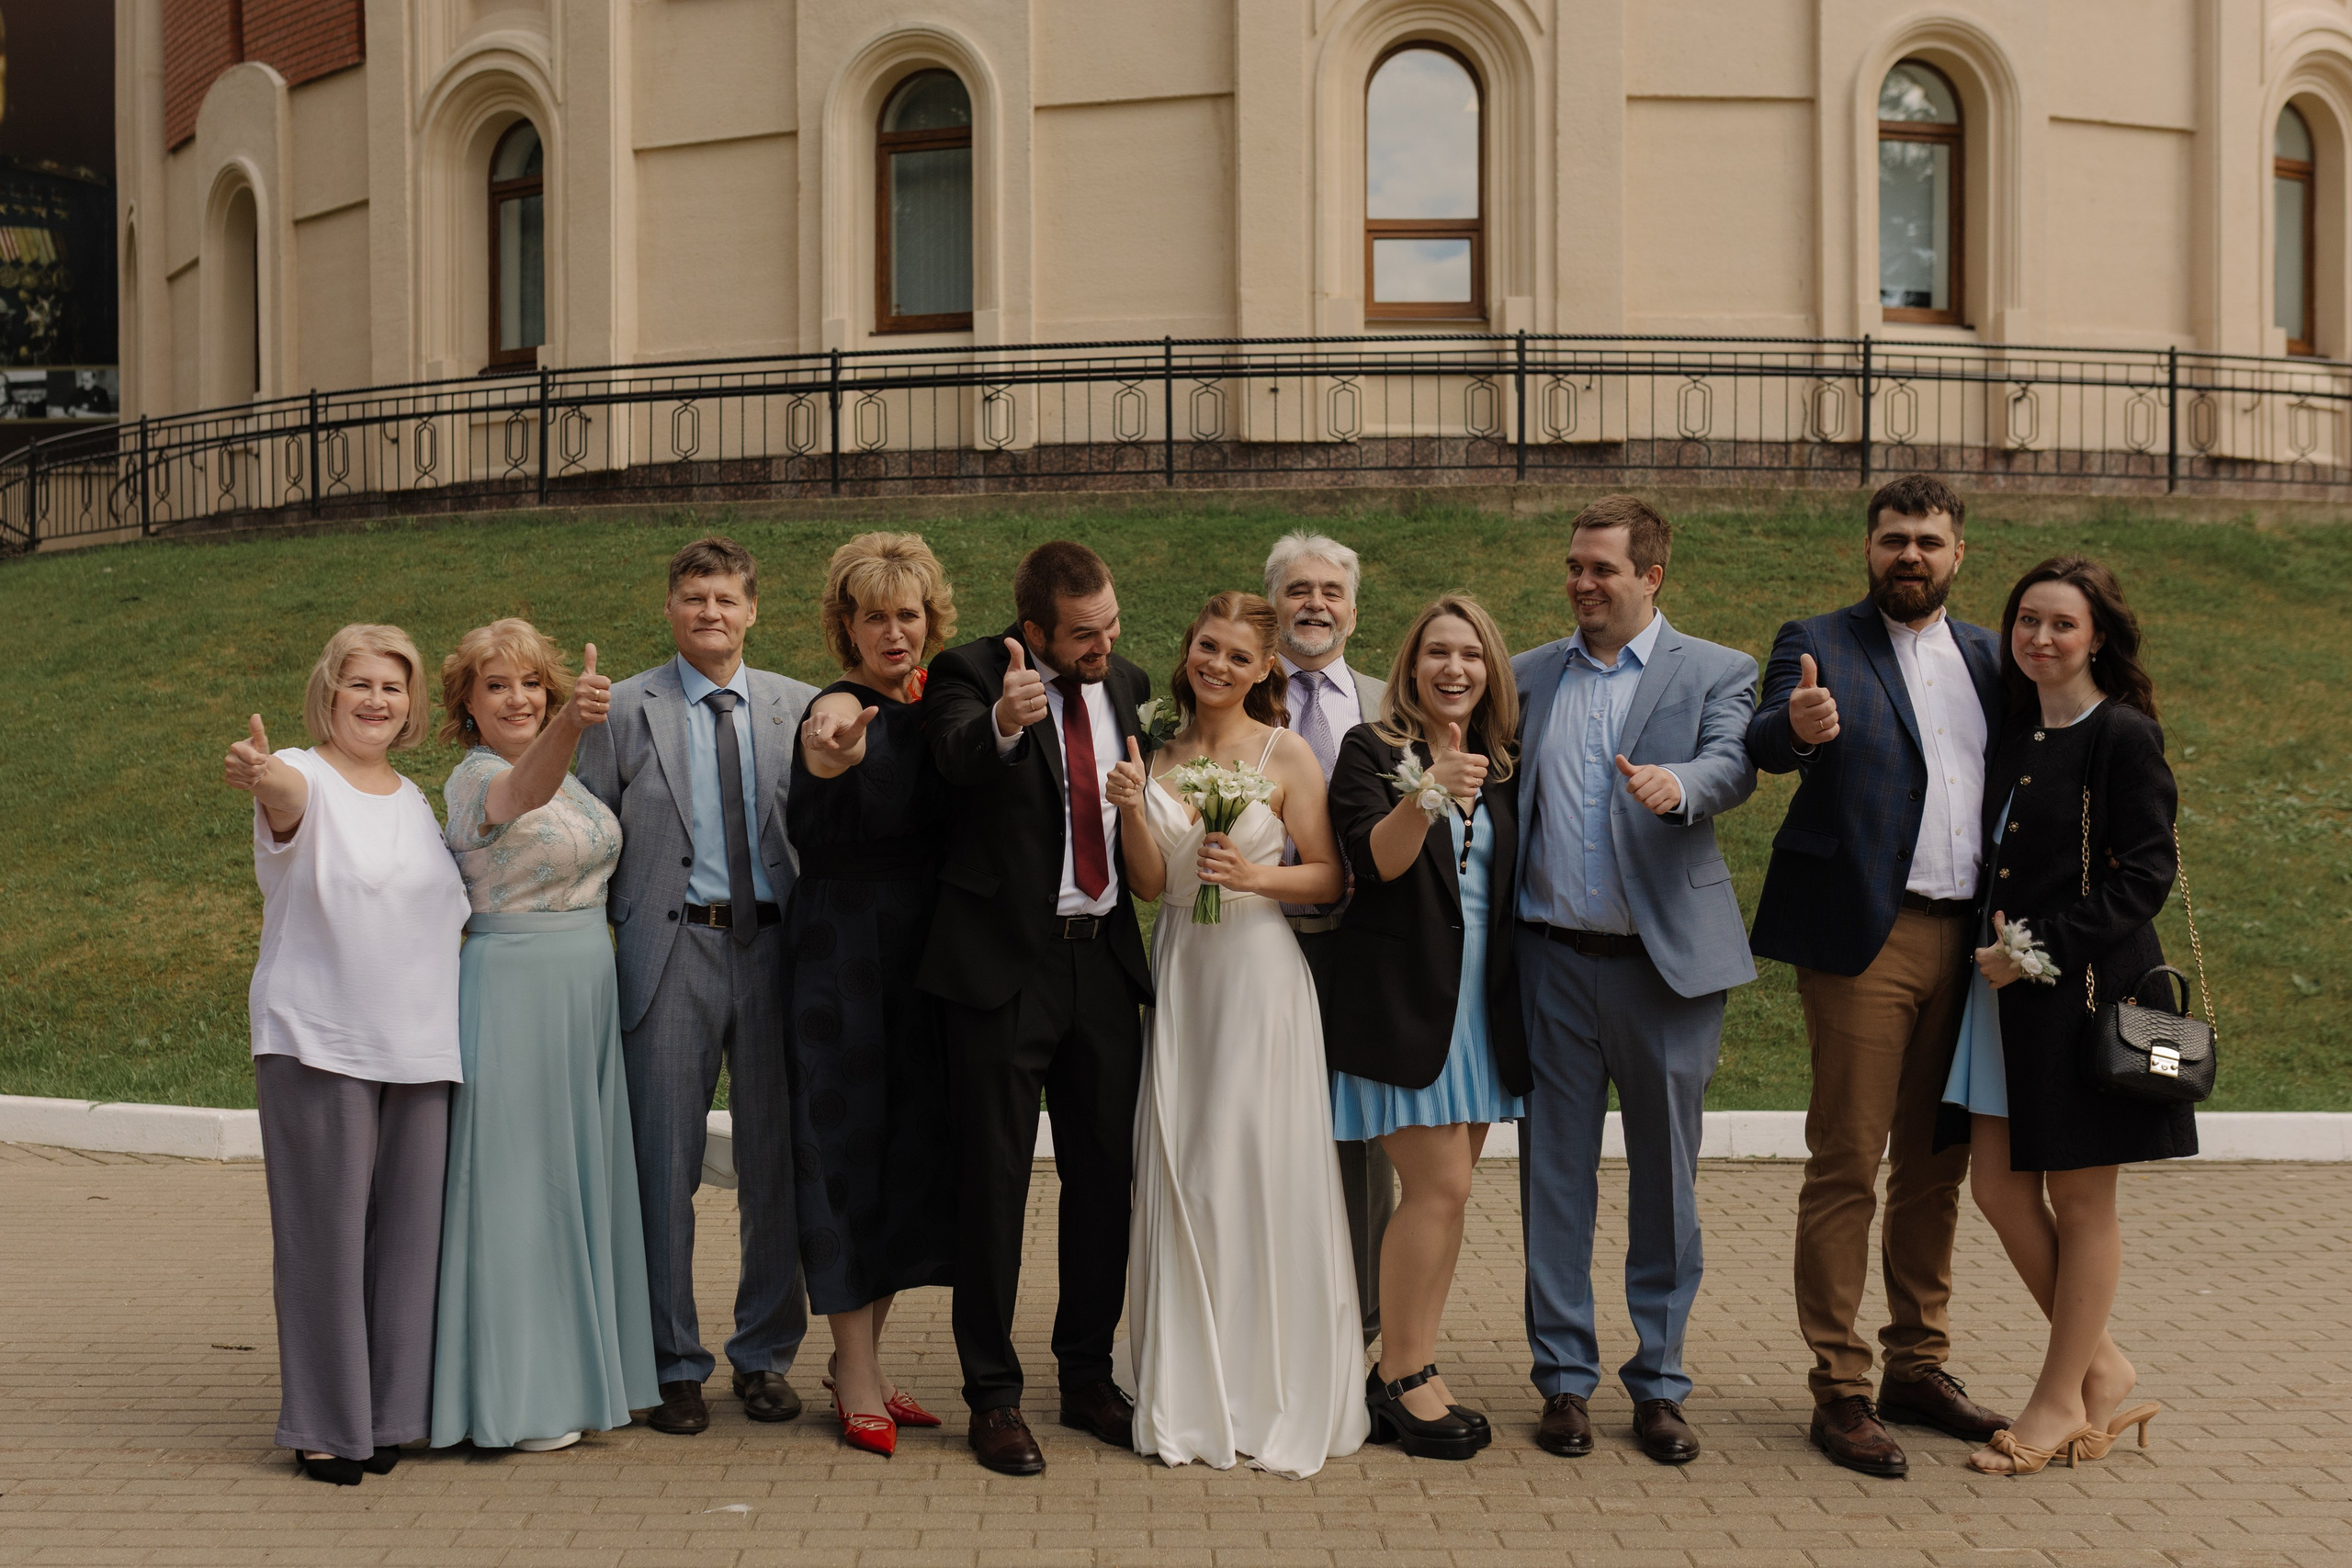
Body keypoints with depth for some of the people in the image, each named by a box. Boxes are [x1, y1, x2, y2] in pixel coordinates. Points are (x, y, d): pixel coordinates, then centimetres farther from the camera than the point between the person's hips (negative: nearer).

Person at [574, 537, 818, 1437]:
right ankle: (674, 1365, 15)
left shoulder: (799, 708, 9)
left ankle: (765, 1356, 21)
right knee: (665, 1166, 2)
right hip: (671, 952, -2)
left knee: (777, 1163, 6)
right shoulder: (623, 710, 4)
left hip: (776, 947, 2)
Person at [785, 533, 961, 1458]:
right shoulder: (843, 710, -12)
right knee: (848, 1147, 0)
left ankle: (861, 1354, 27)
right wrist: (832, 746, -59)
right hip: (847, 954, -7)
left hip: (923, 952, 7)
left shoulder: (931, 711, 9)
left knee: (911, 1147, 12)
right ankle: (857, 1380, 9)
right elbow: (829, 757, -37)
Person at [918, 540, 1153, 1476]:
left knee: (1105, 1174, 11)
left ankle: (1089, 1376, 26)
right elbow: (958, 757, -32)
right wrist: (1002, 723, -51)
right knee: (994, 1181, 2)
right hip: (1005, 964, -5)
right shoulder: (970, 674, -9)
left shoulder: (1127, 685, 8)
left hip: (1105, 960, 5)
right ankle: (992, 1396, 14)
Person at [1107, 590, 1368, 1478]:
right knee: (1179, 1178, 6)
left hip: (1258, 973, -4)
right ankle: (1191, 1398, 17)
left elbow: (1328, 878, -2)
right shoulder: (1160, 754, 9)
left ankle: (1274, 1402, 9)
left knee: (1260, 1173, -3)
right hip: (1178, 976, 4)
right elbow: (1150, 884, 4)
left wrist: (1253, 876, -18)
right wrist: (1133, 809, -12)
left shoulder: (1286, 755, -3)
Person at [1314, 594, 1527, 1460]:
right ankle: (1400, 1378, 1)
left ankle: (1411, 1371, 16)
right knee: (1440, 1184, -11)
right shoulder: (1372, 750, -3)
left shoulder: (1502, 765, 13)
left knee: (1446, 1190, 7)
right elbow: (1374, 860, -18)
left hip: (1482, 1000, 6)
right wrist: (1427, 797, -33)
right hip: (1402, 997, -6)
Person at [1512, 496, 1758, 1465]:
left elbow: (1733, 766, -17)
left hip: (1668, 960, -2)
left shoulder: (1715, 673, 2)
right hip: (1553, 958, 2)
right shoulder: (1528, 677, 12)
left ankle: (1659, 1385, 18)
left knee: (1665, 1177, 6)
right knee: (1555, 1172, 6)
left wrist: (1677, 785, -38)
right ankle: (1565, 1378, 17)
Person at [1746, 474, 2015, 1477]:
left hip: (1965, 939, 5)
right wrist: (1796, 729, -43)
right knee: (1846, 1165, -2)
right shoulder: (1819, 646, -1)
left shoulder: (1986, 657, 15)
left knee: (1935, 1166, 13)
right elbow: (1763, 743, -19)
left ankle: (1917, 1366, 25)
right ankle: (1840, 1390, 6)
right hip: (1863, 938, -5)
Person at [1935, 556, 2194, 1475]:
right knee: (1999, 1186, 7)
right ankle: (2101, 1367, 23)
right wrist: (1997, 949, 5)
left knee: (2081, 1199, 4)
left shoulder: (2123, 735, -9)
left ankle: (2062, 1399, 16)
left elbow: (2148, 872, -13)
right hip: (2007, 989, 7)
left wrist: (2043, 948, -17)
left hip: (2087, 992, -7)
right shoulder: (2016, 730, 12)